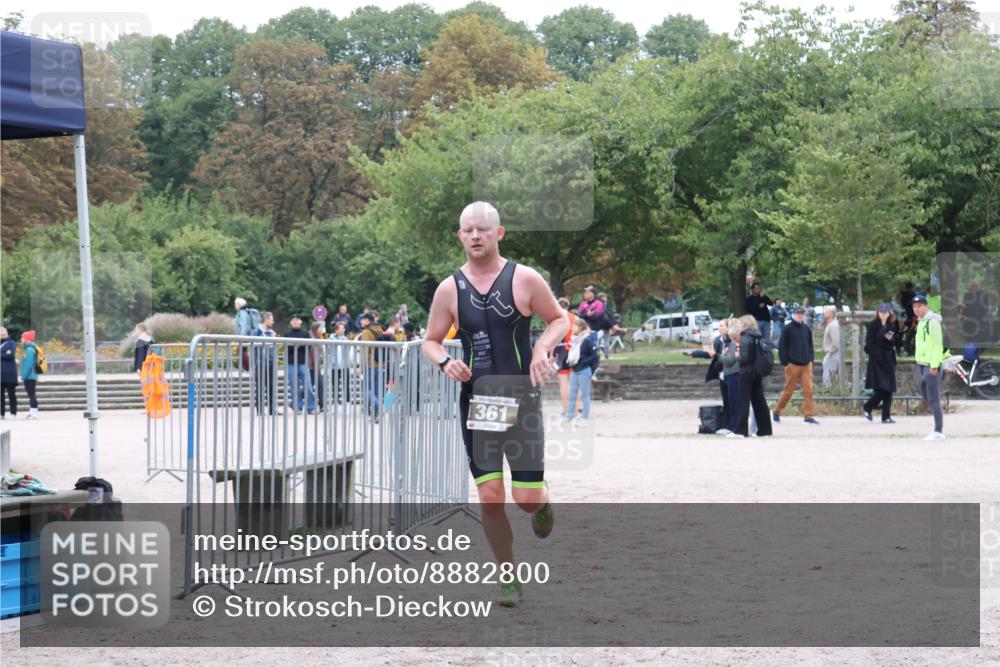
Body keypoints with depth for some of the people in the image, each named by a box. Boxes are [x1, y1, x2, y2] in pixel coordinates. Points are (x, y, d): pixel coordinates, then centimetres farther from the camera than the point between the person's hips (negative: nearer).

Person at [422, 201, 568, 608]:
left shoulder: (525, 280, -3)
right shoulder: (450, 289, 3)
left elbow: (560, 319, 8)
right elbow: (430, 341, 12)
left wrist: (544, 347, -12)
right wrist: (444, 362, -10)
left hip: (521, 396, -2)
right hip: (476, 399, 2)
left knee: (527, 497, -6)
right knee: (490, 495, -3)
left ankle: (543, 504, 33)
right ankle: (509, 578, 12)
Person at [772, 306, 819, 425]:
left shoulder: (807, 329, 11)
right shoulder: (788, 328, -4)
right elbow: (782, 346, -5)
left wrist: (811, 359, 9)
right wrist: (785, 362, -9)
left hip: (806, 365, 4)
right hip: (793, 365, -4)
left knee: (808, 390, -4)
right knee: (788, 390, 3)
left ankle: (809, 415, -1)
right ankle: (776, 412, 21)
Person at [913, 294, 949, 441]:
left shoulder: (932, 321, -13)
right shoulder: (921, 322, 16)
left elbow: (938, 345, -18)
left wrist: (934, 365, -21)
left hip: (932, 365, -10)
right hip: (922, 363, 10)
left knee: (933, 399, -8)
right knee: (925, 394, 15)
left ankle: (938, 432, -4)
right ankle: (939, 428, 23)